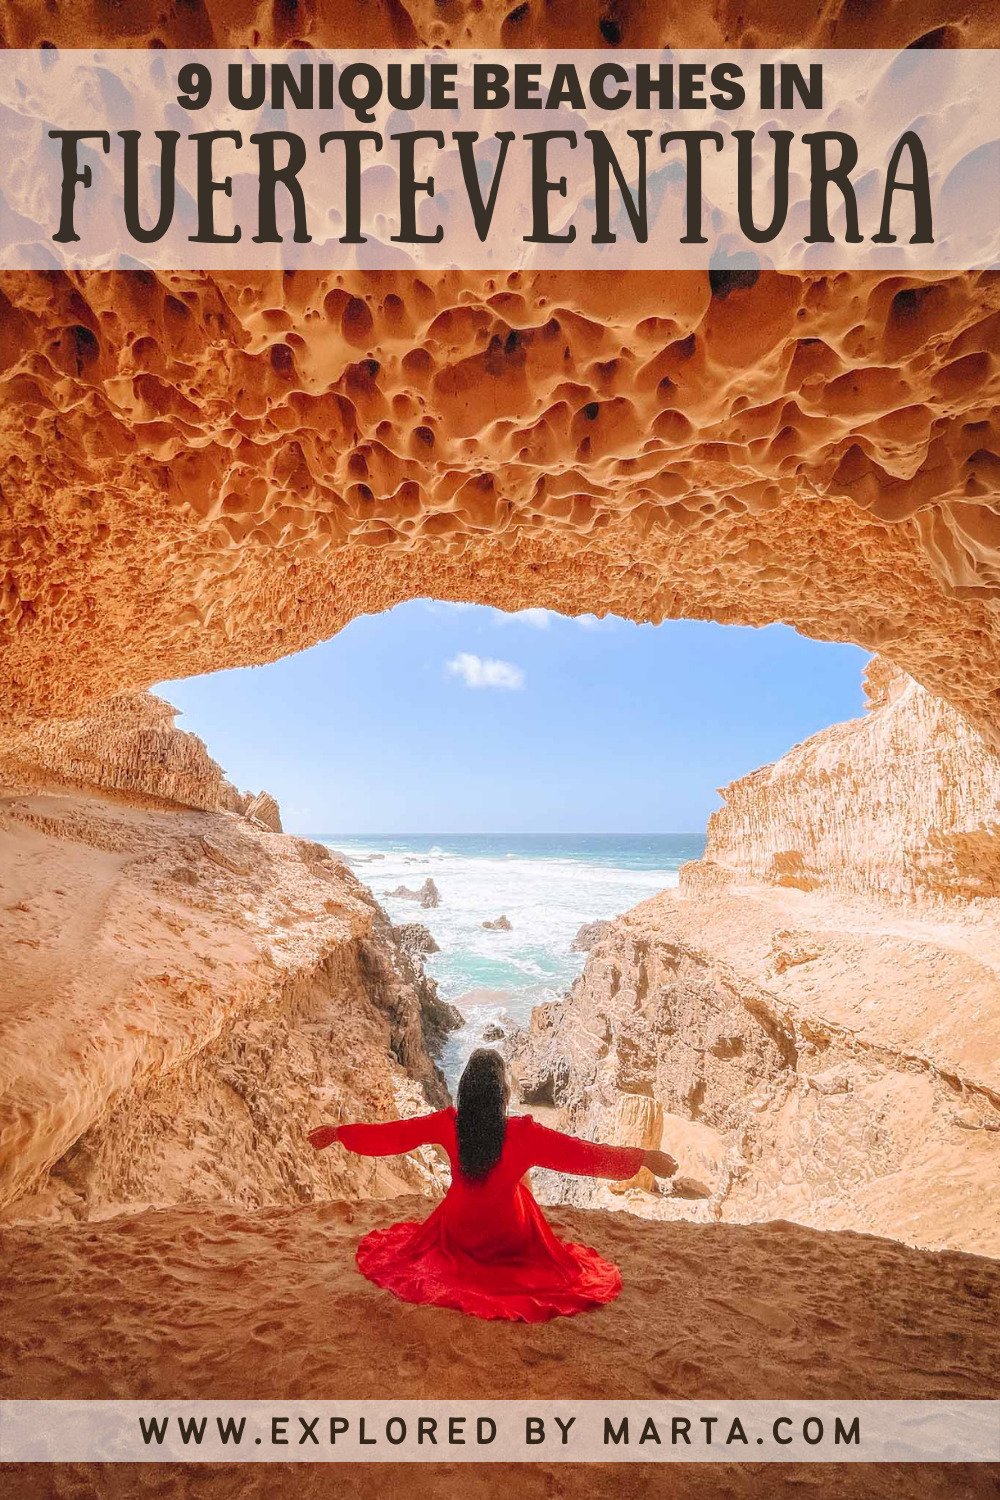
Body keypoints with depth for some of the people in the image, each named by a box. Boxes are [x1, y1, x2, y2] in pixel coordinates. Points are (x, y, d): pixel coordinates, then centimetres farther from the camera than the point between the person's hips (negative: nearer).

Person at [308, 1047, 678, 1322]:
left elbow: (390, 1135, -9)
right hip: (509, 1239, -2)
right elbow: (582, 1153, -26)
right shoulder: (523, 1132, -26)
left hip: (457, 1233, 3)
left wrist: (338, 1132, 4)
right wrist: (644, 1157, -21)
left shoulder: (448, 1125, -19)